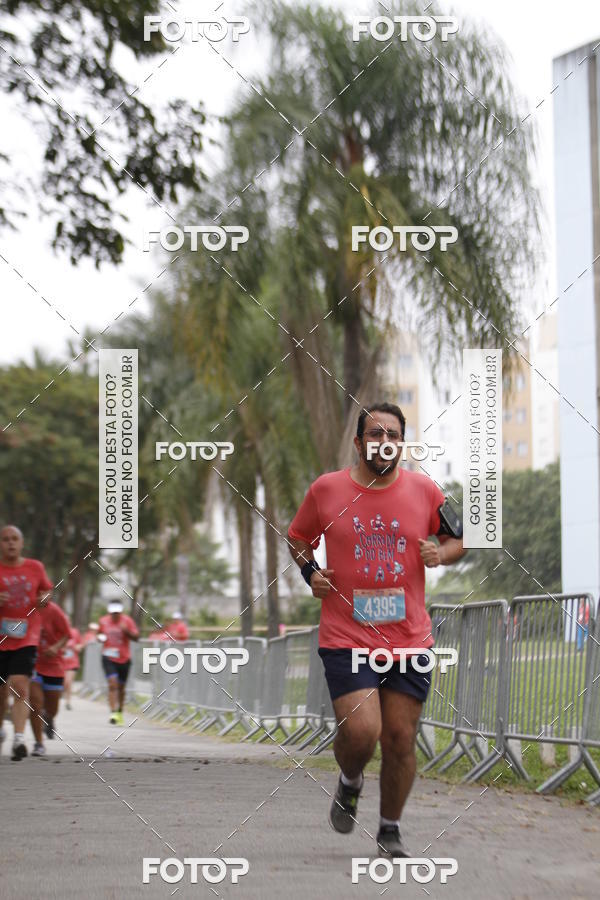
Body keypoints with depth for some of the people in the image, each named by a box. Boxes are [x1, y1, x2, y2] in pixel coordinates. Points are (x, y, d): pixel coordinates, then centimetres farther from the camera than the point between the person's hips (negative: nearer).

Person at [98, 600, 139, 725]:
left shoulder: (127, 621, -2)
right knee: (112, 684, -18)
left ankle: (120, 712, 29)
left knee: (121, 687, 12)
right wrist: (100, 637, -4)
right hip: (109, 658, -1)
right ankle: (113, 713, -23)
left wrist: (127, 631, -21)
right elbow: (99, 635, 19)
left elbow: (136, 637, -4)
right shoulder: (103, 621, 3)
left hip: (124, 658, 1)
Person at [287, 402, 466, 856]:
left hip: (409, 639, 2)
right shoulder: (326, 489, 0)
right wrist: (309, 572, -2)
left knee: (401, 741, 4)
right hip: (346, 637, -2)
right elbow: (298, 538, 16)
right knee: (360, 732, -16)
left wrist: (440, 554, -7)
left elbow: (459, 539, 15)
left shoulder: (424, 490, 2)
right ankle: (350, 782, 20)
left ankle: (390, 830, 25)